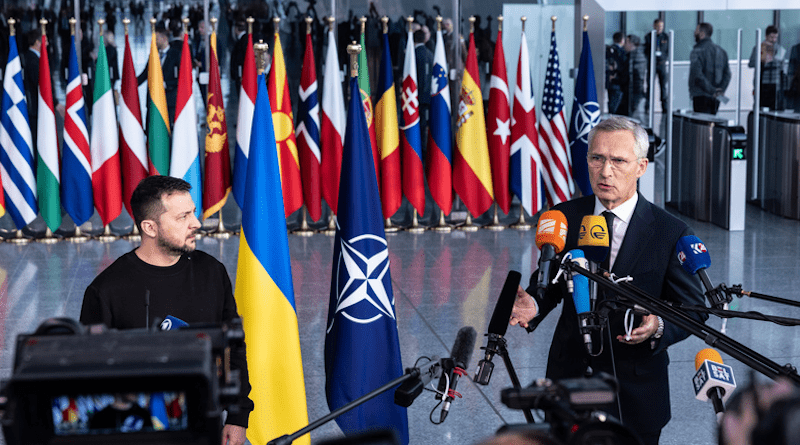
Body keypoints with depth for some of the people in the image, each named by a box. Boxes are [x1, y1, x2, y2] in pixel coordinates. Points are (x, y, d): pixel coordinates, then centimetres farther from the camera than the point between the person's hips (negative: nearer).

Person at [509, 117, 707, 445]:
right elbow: (548, 282, 8)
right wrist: (533, 306, -15)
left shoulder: (671, 233, -9)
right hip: (569, 378, 2)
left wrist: (658, 328, -25)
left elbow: (692, 309, -5)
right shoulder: (563, 218, -1)